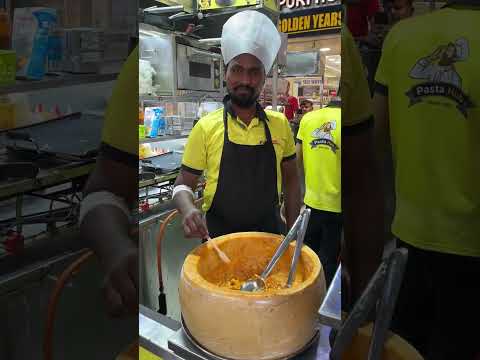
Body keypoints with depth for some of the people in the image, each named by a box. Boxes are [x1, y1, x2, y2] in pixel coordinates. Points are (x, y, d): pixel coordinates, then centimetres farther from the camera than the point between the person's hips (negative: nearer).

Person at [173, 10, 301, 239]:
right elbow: (183, 184, -4)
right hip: (218, 236, -2)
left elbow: (290, 180, 6)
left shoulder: (280, 124, -3)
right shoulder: (206, 127, -10)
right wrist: (188, 210, -24)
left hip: (269, 234, 2)